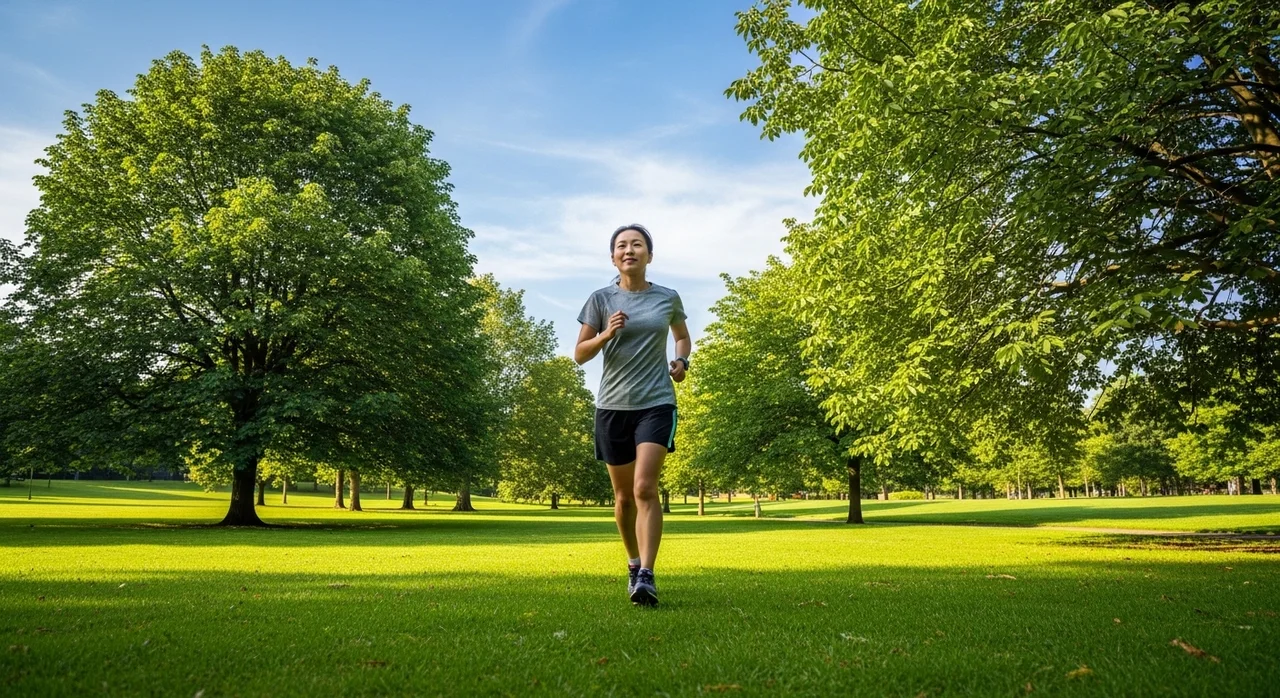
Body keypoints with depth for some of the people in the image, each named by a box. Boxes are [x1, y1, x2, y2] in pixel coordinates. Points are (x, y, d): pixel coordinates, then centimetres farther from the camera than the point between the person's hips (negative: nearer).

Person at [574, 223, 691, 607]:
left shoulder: (668, 298, 4)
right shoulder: (601, 299, 2)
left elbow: (682, 336, 23)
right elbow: (579, 354, 4)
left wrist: (682, 361, 2)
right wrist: (605, 335, -15)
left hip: (657, 403, -1)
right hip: (612, 406, 1)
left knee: (645, 488, -16)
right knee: (624, 495, 11)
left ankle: (646, 577, -14)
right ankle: (633, 564, 32)